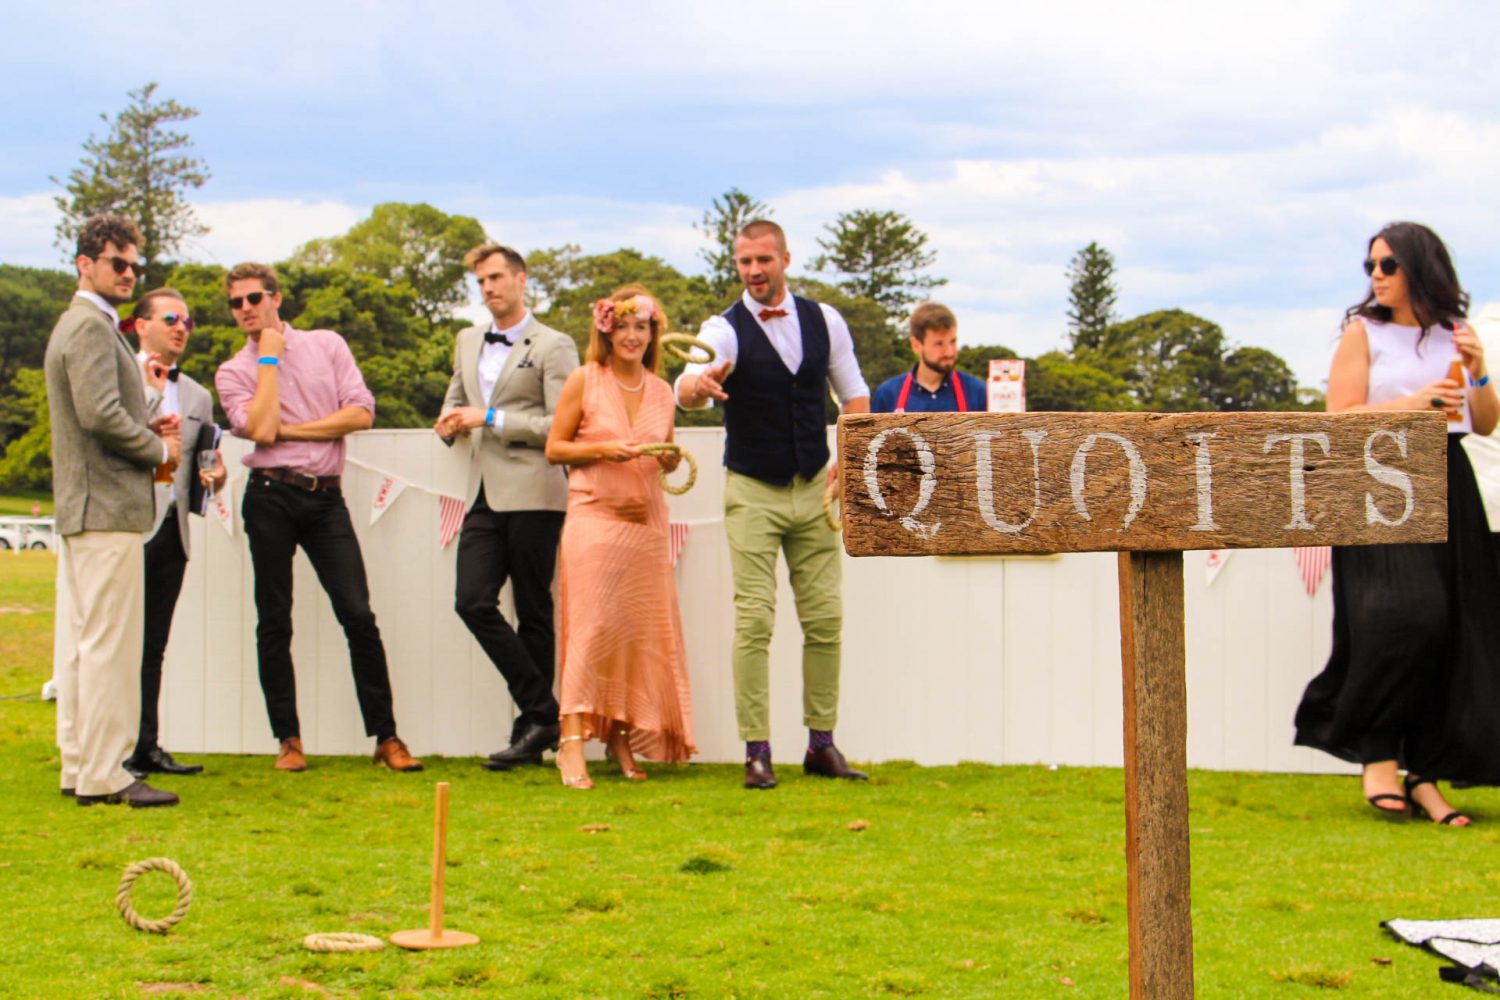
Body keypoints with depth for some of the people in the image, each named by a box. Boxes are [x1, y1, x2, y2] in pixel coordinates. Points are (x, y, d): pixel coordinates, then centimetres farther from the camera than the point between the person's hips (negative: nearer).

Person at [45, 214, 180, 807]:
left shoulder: (79, 325, 21)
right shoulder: (92, 326, -12)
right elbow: (100, 413, -23)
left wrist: (150, 433, 9)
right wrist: (160, 449, -9)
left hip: (80, 507, 11)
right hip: (106, 506, -11)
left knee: (80, 639, 12)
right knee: (110, 642, -9)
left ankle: (78, 765, 17)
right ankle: (104, 775, -8)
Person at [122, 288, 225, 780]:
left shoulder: (197, 396, 18)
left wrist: (213, 476, 3)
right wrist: (152, 391, -15)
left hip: (172, 532, 6)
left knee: (153, 647, 10)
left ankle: (146, 747, 13)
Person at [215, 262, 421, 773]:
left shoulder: (327, 345, 10)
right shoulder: (233, 373, 6)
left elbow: (361, 412, -2)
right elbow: (261, 429, -12)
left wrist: (290, 430, -5)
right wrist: (269, 359, -4)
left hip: (325, 497, 0)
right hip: (271, 496, 0)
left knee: (358, 615, -6)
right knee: (274, 621, 3)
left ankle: (386, 737, -1)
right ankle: (289, 740, 12)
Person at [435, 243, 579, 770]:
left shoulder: (554, 347, -2)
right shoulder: (468, 342, 19)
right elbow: (455, 400, 34)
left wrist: (492, 419, -12)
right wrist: (452, 422, 10)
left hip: (531, 493, -6)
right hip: (484, 494, 6)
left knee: (533, 613, -1)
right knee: (473, 602, -7)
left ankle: (533, 726, 7)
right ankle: (541, 713, 0)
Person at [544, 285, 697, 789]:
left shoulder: (661, 392, 12)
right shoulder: (584, 381, 1)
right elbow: (554, 448, 1)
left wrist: (671, 457, -1)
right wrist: (602, 449, -14)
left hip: (647, 521, 5)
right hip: (594, 516, -5)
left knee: (642, 630, 3)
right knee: (594, 624, -13)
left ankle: (623, 738, 13)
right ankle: (573, 741, -13)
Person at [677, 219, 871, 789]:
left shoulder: (824, 321, 3)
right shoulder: (725, 330, -8)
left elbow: (854, 394, 13)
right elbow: (687, 392, -27)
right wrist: (699, 384, -51)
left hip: (814, 488, 3)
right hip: (753, 492, -3)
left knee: (825, 618, 4)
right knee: (754, 620, -8)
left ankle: (821, 743, 14)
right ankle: (756, 752, -3)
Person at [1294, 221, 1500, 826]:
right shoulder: (1363, 333, 4)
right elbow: (1341, 417, -4)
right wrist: (1413, 402, -14)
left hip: (1447, 490, 4)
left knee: (1449, 630, -1)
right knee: (1404, 615, -20)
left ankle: (1424, 775, 3)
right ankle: (1378, 755, -9)